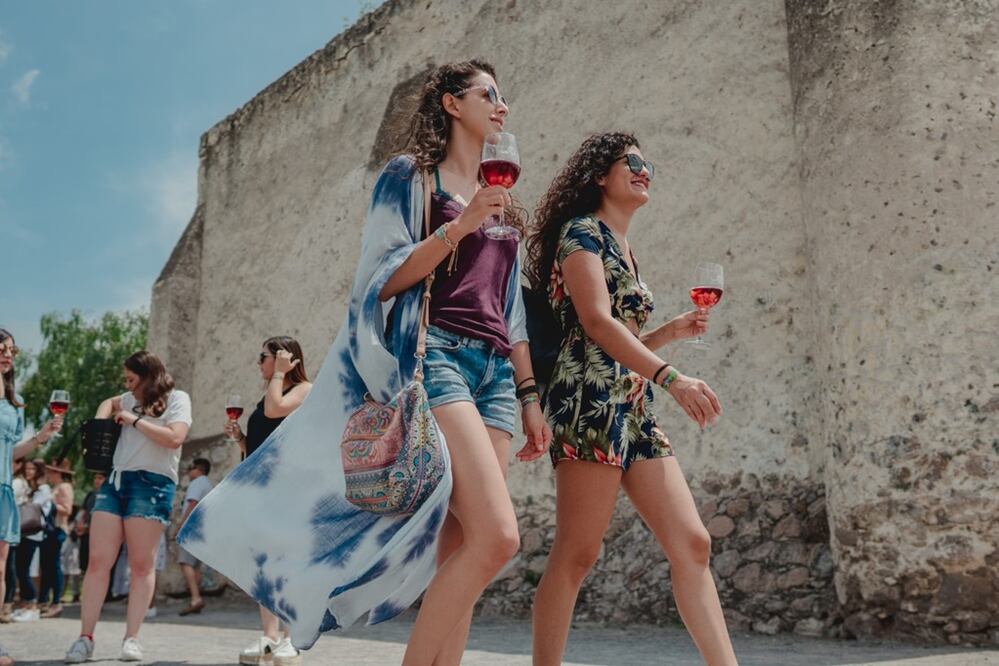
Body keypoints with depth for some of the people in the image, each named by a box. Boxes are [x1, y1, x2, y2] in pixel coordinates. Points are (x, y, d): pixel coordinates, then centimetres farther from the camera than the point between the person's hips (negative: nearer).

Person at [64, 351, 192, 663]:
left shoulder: (177, 399, 1)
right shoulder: (133, 399, 21)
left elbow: (174, 438, -14)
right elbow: (109, 403, 42)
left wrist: (135, 420, -7)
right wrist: (100, 423, 21)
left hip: (151, 484, -6)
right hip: (115, 480, 6)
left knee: (142, 566, -3)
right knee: (98, 562, -1)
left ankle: (132, 639, 2)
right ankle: (85, 638, 3)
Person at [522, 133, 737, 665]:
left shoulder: (623, 250, 26)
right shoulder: (582, 231, 0)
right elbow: (596, 323, -15)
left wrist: (672, 332, 14)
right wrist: (671, 378, -22)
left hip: (632, 408, 9)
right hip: (591, 401, -9)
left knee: (692, 546, 2)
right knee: (576, 555, -8)